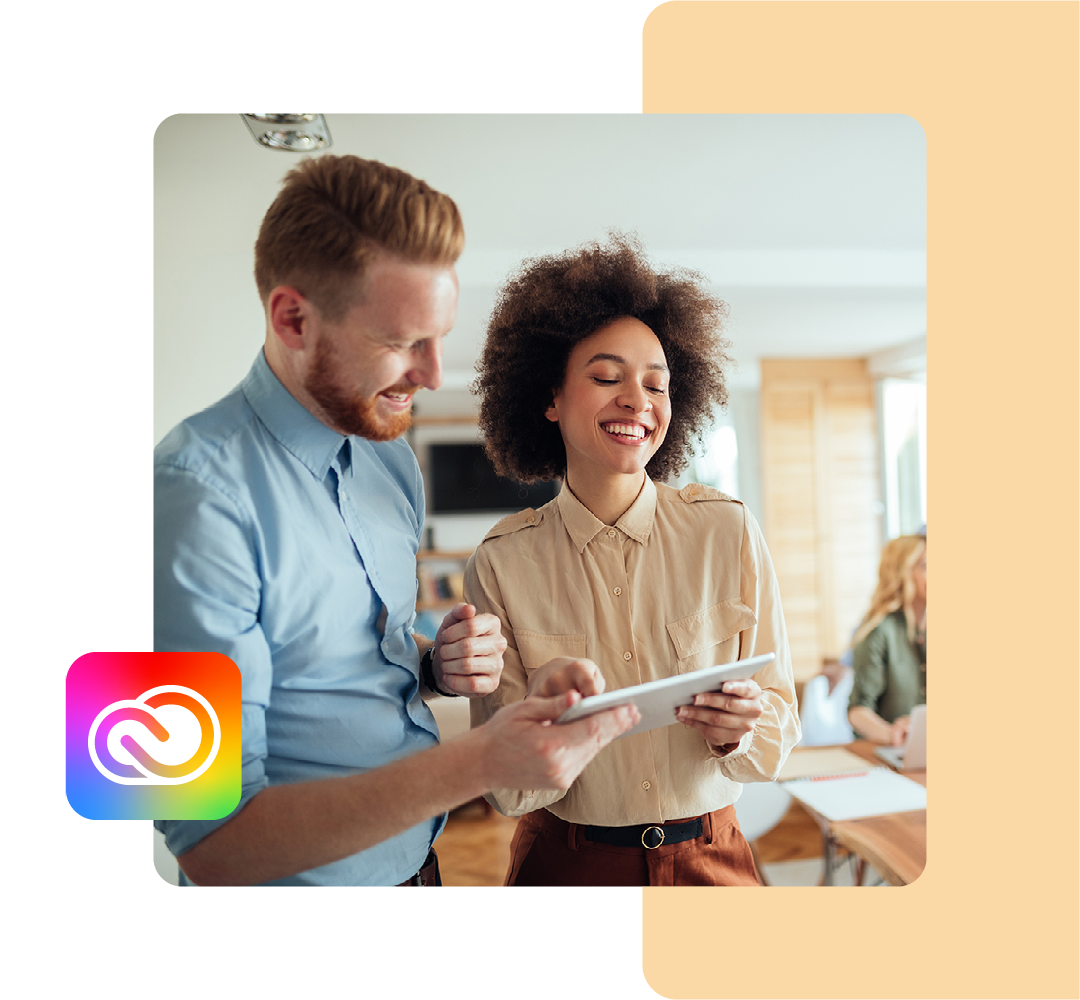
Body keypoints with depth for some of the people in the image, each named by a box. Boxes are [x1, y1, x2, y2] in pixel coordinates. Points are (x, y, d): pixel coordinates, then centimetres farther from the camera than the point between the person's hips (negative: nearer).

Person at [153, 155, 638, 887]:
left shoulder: (392, 457, -2)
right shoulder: (197, 498, -26)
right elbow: (214, 844, -25)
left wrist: (439, 668, -10)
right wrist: (476, 764, -33)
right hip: (302, 885, -6)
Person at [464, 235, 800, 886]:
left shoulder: (729, 532, -12)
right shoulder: (502, 563, -13)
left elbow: (781, 725, -5)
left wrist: (740, 729, -26)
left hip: (710, 858, 1)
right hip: (569, 865, 0)